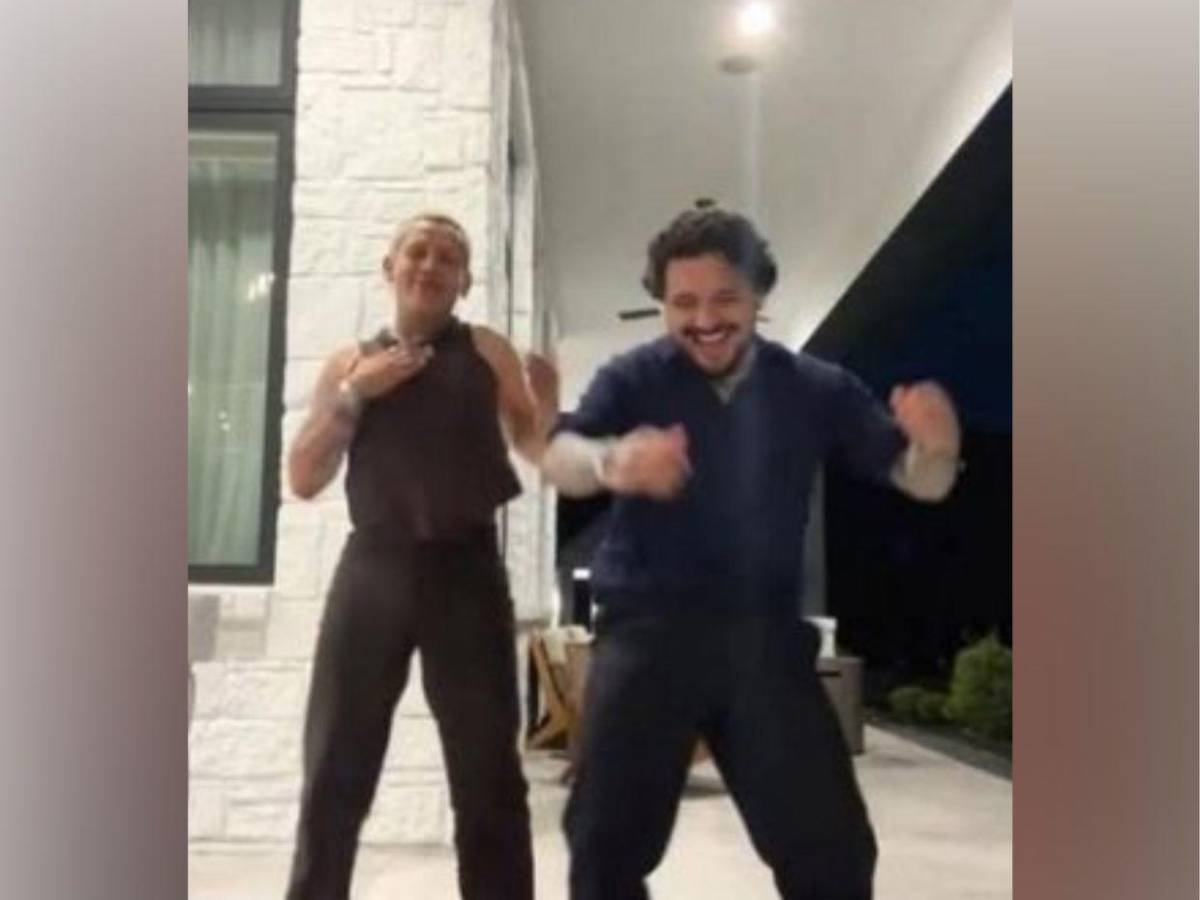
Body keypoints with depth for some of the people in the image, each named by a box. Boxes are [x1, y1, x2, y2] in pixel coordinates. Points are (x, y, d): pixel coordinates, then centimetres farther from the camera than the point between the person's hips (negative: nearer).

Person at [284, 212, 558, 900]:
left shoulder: (487, 352, 10)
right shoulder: (350, 362, 13)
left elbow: (536, 451, 9)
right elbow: (304, 479, 8)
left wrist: (547, 405, -13)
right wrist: (353, 395, -5)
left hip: (466, 569, -1)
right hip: (372, 570, 2)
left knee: (489, 781, 3)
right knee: (334, 777, 6)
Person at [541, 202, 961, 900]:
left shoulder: (815, 388, 4)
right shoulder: (632, 380, 0)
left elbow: (917, 479, 4)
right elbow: (560, 458, -16)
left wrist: (936, 445, -22)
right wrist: (612, 462, -41)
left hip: (765, 637, 2)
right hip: (648, 632, -1)